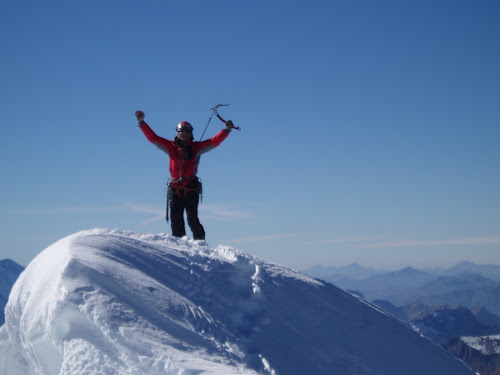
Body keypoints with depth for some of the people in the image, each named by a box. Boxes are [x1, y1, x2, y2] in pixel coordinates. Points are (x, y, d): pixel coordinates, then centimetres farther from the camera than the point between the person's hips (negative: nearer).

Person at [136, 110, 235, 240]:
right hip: (175, 188, 3)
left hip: (191, 187, -2)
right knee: (175, 219, 0)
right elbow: (153, 137, 15)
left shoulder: (196, 147, 11)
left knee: (192, 217, -11)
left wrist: (226, 130, -6)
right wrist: (141, 122, 10)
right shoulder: (171, 147, 15)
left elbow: (214, 141, 5)